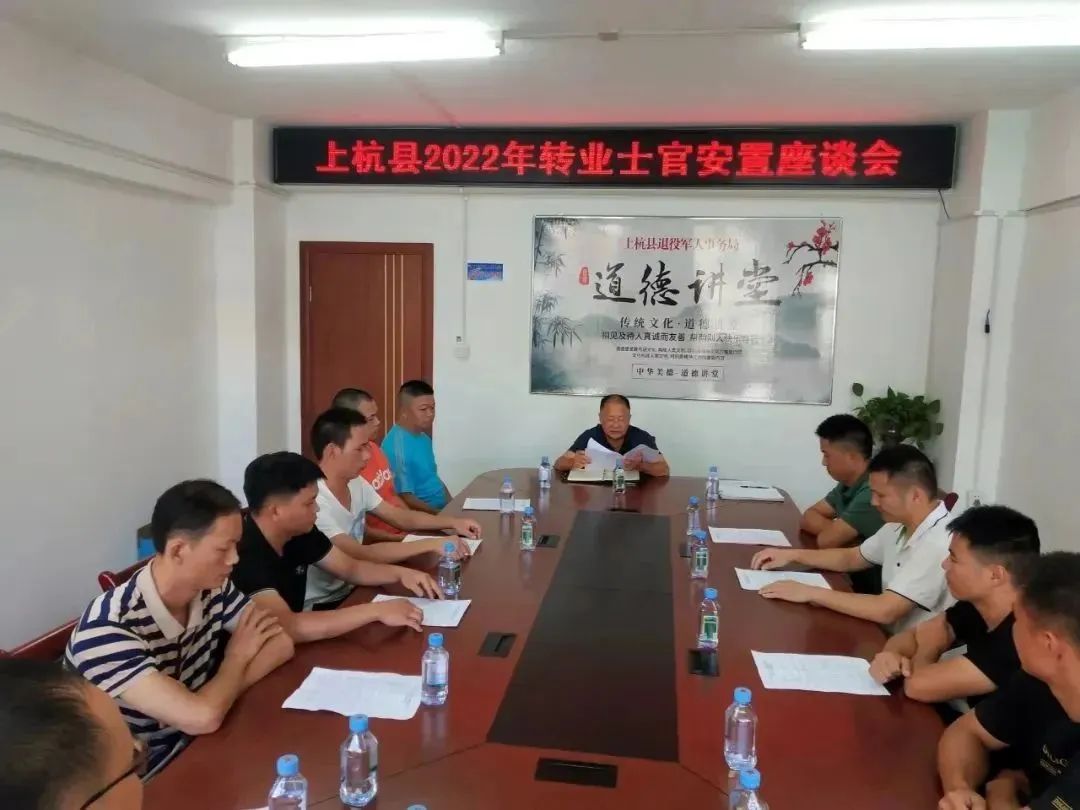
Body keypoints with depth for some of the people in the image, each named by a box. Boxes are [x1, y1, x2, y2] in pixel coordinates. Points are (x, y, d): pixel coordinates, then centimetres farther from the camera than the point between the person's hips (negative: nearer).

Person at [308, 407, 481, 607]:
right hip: (321, 607, -7)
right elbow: (360, 554, -32)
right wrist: (431, 544, -31)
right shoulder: (313, 501, -26)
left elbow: (399, 516, 11)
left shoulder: (356, 483, 2)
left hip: (350, 590, 8)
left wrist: (453, 522, -1)